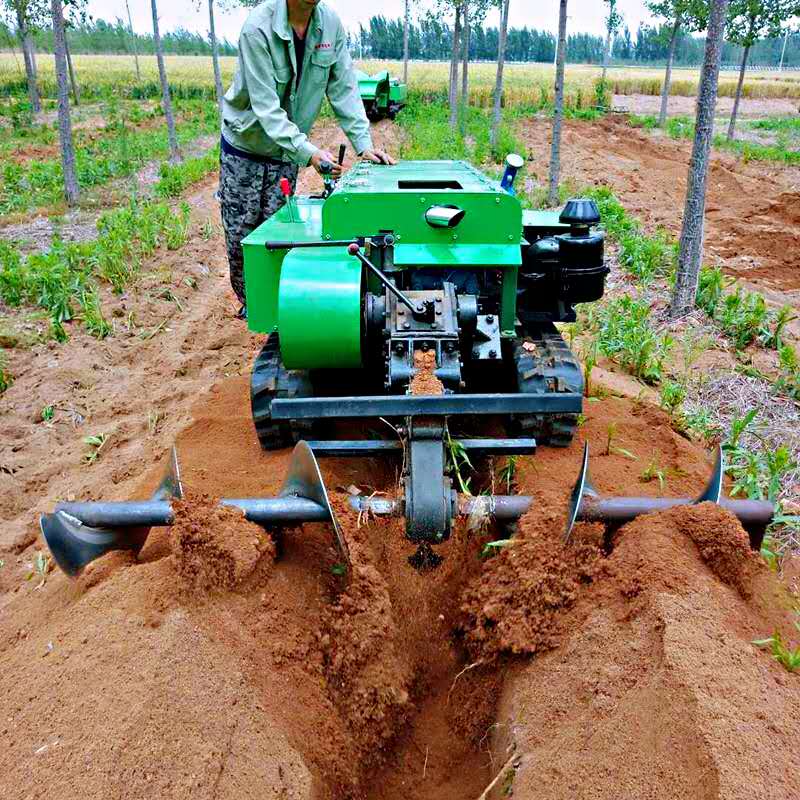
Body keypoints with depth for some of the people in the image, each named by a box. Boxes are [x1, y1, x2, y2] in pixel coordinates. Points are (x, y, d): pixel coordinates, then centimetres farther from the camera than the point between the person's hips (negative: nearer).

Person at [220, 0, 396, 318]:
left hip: (286, 150, 3)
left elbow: (344, 89, -8)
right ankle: (248, 302, 24)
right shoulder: (258, 27, -26)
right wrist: (309, 152, -41)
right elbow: (266, 106, -31)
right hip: (245, 147, -3)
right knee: (240, 235, 4)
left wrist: (363, 144, -17)